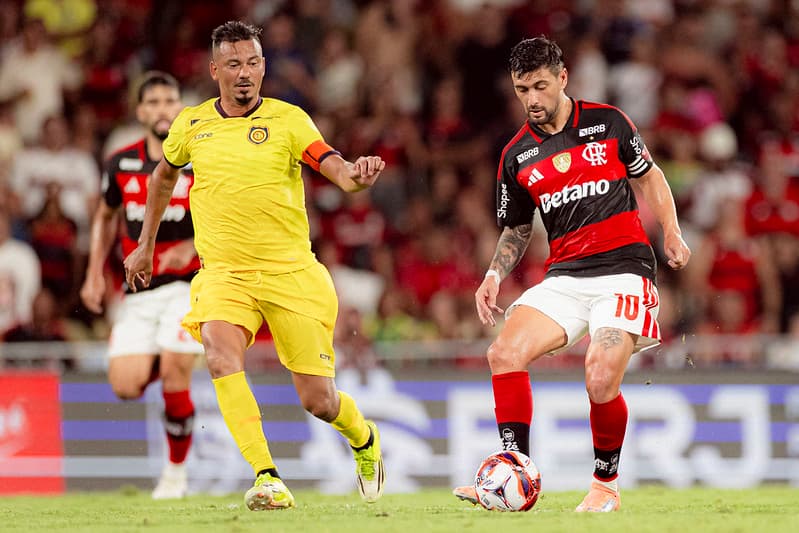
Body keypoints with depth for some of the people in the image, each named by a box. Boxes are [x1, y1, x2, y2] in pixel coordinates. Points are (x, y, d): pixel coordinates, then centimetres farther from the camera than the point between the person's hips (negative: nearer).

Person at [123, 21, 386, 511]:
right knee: (221, 356, -30)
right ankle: (269, 480, -32)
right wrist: (146, 245, 28)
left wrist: (358, 175, -42)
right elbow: (165, 174, 25)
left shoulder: (288, 119, -5)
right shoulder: (192, 125, 5)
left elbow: (335, 167, -19)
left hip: (290, 272, -2)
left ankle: (363, 438, 37)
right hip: (224, 273, 2)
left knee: (318, 400, 1)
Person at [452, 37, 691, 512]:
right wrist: (495, 276, 3)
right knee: (505, 353, -18)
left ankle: (607, 484, 3)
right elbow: (516, 229, 20)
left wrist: (672, 232, 2)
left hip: (623, 268, -4)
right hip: (565, 275, 4)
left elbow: (649, 176, 15)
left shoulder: (607, 122, 2)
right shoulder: (517, 157, 8)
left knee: (601, 381, -20)